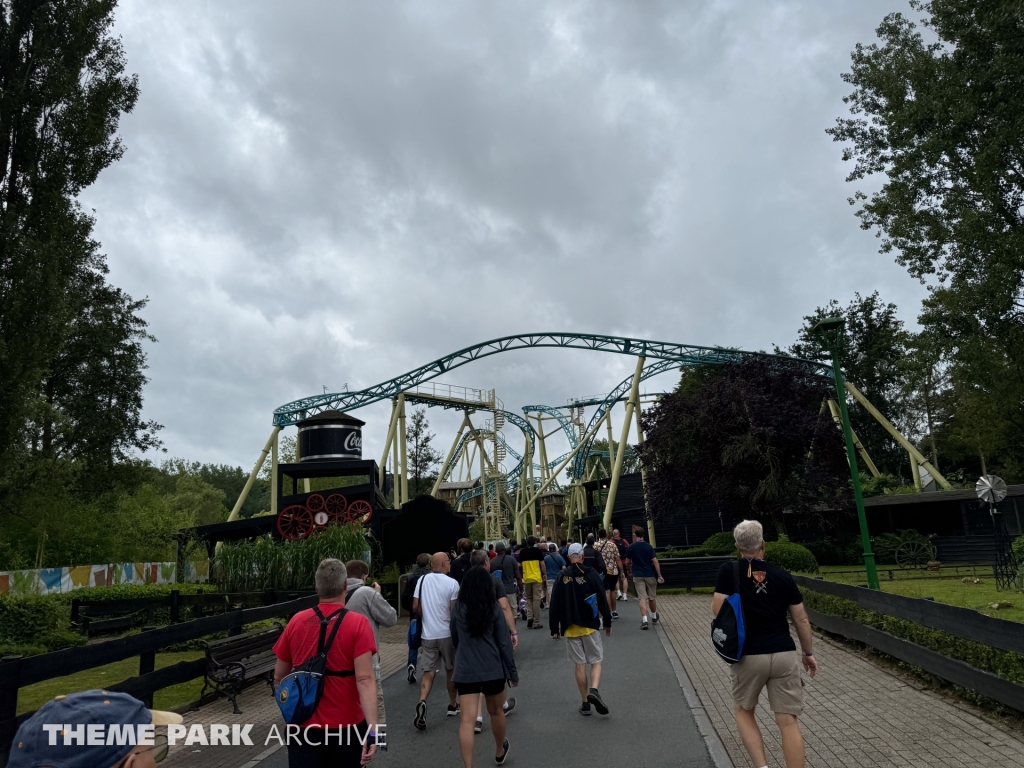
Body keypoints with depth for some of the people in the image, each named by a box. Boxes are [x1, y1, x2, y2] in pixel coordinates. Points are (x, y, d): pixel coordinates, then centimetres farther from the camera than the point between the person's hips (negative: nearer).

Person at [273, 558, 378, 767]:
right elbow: (364, 680, -21)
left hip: (303, 725, 2)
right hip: (346, 726, -1)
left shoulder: (296, 621, -3)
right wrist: (372, 729, -22)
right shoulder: (358, 624, -14)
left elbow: (278, 677, 7)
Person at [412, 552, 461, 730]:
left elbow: (415, 607, 2)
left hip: (427, 634, 2)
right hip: (447, 633, -2)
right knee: (451, 669, 16)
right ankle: (452, 705, 28)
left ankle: (422, 702, -18)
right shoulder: (452, 583, -12)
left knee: (428, 671, 4)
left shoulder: (422, 580, -1)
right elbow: (454, 611, -12)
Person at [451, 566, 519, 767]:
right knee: (496, 711, 21)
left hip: (465, 671, 0)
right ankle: (500, 752, 43)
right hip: (492, 669, 0)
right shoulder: (493, 608, -7)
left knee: (467, 719, -2)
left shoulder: (458, 609, 0)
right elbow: (504, 643, -5)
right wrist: (512, 672, 3)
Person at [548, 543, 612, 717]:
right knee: (596, 661, 9)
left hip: (570, 628, 1)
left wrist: (554, 629, 6)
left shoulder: (561, 577, -2)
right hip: (590, 626, -1)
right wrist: (607, 623, 8)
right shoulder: (592, 575, -6)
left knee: (579, 664, 9)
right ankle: (594, 690, -14)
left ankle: (585, 703, 12)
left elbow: (555, 605, -1)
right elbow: (602, 601, -4)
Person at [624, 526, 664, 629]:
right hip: (650, 575, 1)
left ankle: (644, 620, -18)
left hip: (638, 576, -1)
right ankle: (654, 617, 35)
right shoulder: (649, 547, -4)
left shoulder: (631, 547, -5)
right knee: (652, 597, 17)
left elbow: (627, 562, 3)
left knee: (642, 598, -3)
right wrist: (659, 576, -7)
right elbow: (655, 561, -10)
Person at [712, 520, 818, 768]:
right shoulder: (783, 575, 3)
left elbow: (718, 610, -11)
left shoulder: (729, 571, -5)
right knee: (788, 721, 7)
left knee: (743, 710, 19)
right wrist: (809, 653, 22)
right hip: (784, 654, 2)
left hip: (748, 655, -2)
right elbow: (801, 620, 9)